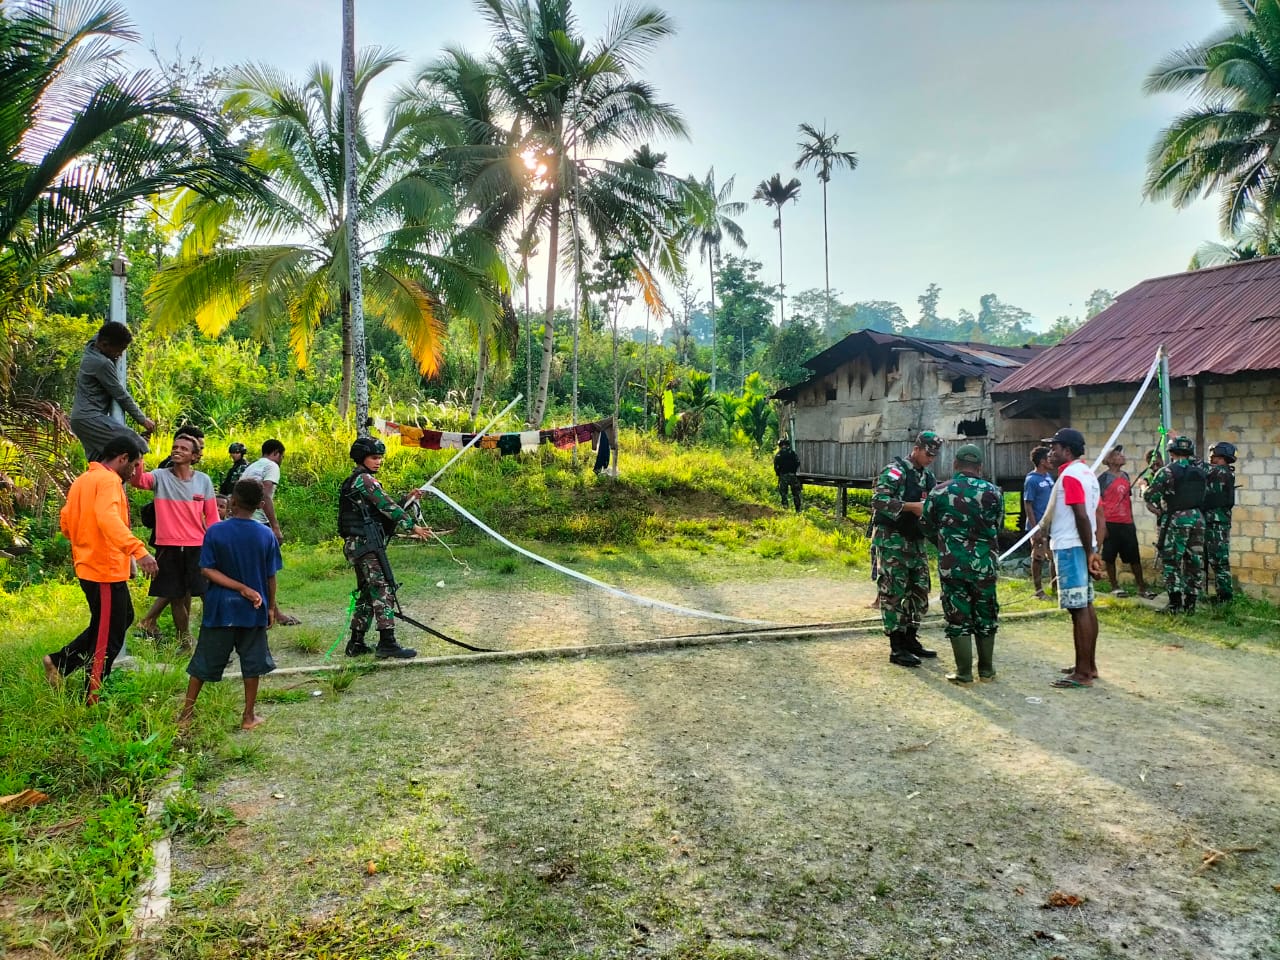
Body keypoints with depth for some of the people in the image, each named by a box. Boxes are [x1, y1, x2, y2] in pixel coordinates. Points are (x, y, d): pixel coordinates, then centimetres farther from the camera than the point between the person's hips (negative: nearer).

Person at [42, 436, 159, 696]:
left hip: (89, 566, 10)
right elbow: (108, 519, -34)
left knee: (123, 618, 23)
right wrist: (138, 549, -44)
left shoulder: (82, 480, 14)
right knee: (108, 637, 2)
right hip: (107, 570, -10)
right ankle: (93, 698, 13)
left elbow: (67, 522, 18)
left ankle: (61, 662, 22)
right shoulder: (108, 480, -16)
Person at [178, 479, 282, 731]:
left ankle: (187, 711, 21)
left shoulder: (215, 532, -9)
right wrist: (271, 606, 9)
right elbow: (271, 577, -2)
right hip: (253, 609, 0)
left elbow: (207, 570, -13)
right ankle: (249, 715, 16)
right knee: (252, 661, 11)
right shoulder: (266, 535, -7)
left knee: (205, 660, 12)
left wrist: (240, 587, -13)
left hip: (220, 608, 0)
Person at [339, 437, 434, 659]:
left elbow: (382, 508, 20)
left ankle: (356, 644, 17)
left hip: (356, 545, 10)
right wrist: (412, 526, -11)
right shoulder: (364, 479, -10)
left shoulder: (355, 481, 20)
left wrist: (408, 499, 11)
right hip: (367, 543, -10)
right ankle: (387, 643, -11)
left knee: (367, 593, 14)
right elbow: (386, 507, -14)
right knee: (383, 590, -10)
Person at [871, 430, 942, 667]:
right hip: (893, 541, -8)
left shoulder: (928, 477, 14)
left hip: (916, 541, 9)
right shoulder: (895, 470, -11)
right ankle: (897, 648, -1)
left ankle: (911, 640, 24)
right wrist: (913, 507, -26)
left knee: (920, 590, 12)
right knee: (894, 592, -5)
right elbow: (879, 500, -24)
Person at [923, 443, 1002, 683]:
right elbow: (998, 526, 10)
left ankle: (964, 673, 9)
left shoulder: (939, 492, -5)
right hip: (984, 564, 1)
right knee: (985, 617, 15)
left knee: (958, 618, 6)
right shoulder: (993, 492, -4)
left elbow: (928, 525, 8)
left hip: (952, 565, -1)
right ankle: (986, 669, 24)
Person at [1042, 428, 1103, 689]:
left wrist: (1089, 553, -17)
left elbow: (1082, 517, -20)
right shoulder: (1086, 472, 15)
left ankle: (1083, 673, -4)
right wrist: (1091, 551, 15)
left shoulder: (1070, 475, -15)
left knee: (1078, 609, -7)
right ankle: (1089, 665, 21)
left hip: (1070, 549, -10)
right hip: (1083, 547, 10)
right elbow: (1093, 516, 15)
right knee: (1086, 606, 13)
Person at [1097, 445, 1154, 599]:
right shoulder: (1104, 478, -7)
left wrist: (1131, 519, 16)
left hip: (1127, 523, 6)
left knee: (1134, 557, 8)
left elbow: (1128, 499, 19)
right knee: (1110, 557, 4)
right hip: (1111, 523, -6)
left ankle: (1142, 587, 15)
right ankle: (1114, 587, 14)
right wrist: (1101, 525, -13)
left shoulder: (1125, 476, 12)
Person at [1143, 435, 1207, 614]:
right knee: (1194, 561, 9)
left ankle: (1175, 603, -3)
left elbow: (1150, 496, -9)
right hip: (1197, 517, 5)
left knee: (1171, 561, 0)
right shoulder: (1200, 471, 8)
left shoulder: (1167, 471, -9)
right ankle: (1190, 602, 13)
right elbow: (1204, 493, 14)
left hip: (1175, 519, -5)